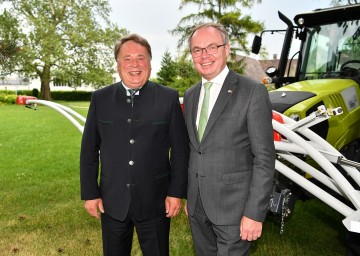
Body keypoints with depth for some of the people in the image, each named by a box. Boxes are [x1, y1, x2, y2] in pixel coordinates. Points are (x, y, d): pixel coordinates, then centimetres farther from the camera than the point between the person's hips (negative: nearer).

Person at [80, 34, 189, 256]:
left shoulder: (169, 98, -5)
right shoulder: (100, 99, 0)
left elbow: (181, 149, -3)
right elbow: (89, 150, 4)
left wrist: (177, 192, -5)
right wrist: (90, 193, 2)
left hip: (155, 202, -1)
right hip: (112, 202, 2)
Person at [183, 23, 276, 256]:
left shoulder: (253, 92, -11)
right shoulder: (190, 95, 8)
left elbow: (264, 158, -13)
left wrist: (255, 213, -16)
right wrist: (189, 196, 14)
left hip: (233, 206, -5)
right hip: (197, 205, 6)